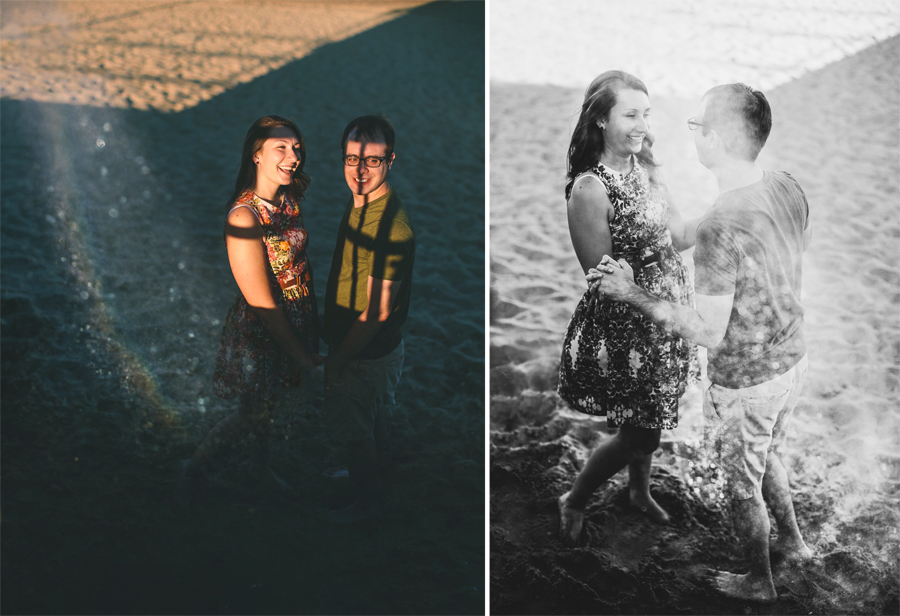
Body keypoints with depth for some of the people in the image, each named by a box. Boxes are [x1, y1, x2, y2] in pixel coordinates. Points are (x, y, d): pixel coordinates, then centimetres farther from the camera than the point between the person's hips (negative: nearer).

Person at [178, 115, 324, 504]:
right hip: (260, 331, -7)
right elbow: (262, 303, -26)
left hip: (296, 321, 7)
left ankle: (260, 465, 52)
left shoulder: (291, 195, -5)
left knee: (270, 402, 27)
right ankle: (195, 468, 36)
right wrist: (300, 354, -19)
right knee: (252, 414, 11)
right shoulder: (244, 217, -29)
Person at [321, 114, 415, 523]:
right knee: (377, 415, 30)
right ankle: (381, 470, 54)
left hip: (367, 352, -8)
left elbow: (378, 311, -28)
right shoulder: (359, 200, -4)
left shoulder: (392, 226, -34)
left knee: (356, 430, 13)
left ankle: (365, 501, 36)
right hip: (378, 347, 8)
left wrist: (338, 358, -18)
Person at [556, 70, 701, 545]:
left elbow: (678, 235, 5)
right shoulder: (590, 189, -23)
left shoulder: (644, 167, 0)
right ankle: (574, 501, 32)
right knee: (637, 431, 7)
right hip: (624, 326, -7)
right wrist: (652, 255, -30)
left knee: (651, 420, 23)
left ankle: (640, 492, 51)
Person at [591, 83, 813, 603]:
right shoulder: (790, 188, -8)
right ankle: (793, 542, 52)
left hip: (744, 384, -7)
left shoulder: (720, 228, -33)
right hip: (793, 360, 7)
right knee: (767, 458, 32)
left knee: (744, 485, 18)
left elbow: (709, 333, -28)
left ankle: (760, 582, 40)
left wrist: (631, 294, -22)